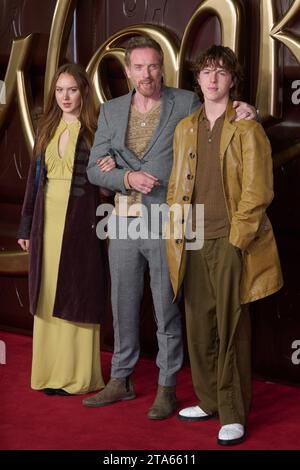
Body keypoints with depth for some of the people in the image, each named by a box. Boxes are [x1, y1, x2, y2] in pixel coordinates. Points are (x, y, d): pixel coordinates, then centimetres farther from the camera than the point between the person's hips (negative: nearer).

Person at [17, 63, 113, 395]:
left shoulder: (95, 131, -1)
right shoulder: (47, 129, 13)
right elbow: (35, 177, 14)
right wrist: (26, 225, 12)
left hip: (80, 222, -5)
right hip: (47, 221, 5)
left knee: (77, 296, -1)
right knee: (48, 298, 6)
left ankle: (79, 374, 7)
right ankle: (51, 371, 14)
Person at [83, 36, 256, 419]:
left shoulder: (186, 104, -2)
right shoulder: (111, 111, 7)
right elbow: (95, 168, 5)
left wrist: (244, 113, -15)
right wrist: (128, 177, -14)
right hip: (124, 222, 4)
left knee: (167, 309, 4)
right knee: (123, 305, 13)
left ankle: (167, 388, 16)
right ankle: (121, 381, 27)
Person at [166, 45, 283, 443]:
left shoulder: (246, 128, -3)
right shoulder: (185, 128, 14)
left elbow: (257, 191, -8)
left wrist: (236, 239, -12)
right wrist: (176, 232, 8)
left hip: (231, 244, -5)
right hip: (193, 244, 5)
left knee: (231, 330, -2)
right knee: (199, 328, 10)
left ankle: (233, 416, 6)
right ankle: (209, 402, 24)